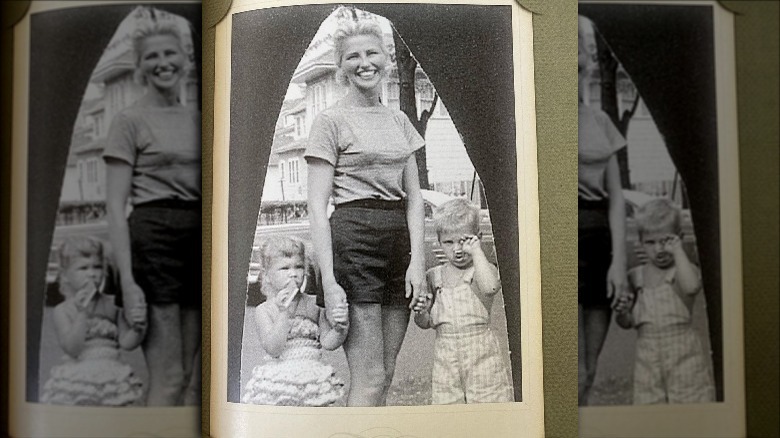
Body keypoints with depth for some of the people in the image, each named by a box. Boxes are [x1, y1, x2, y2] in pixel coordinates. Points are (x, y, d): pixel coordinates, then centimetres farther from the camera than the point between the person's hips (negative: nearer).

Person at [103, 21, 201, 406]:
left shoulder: (196, 119, 17)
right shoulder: (130, 120, 1)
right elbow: (115, 205, -6)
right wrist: (128, 280, -15)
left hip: (199, 237, 6)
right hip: (154, 237, -5)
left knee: (194, 380, 6)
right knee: (168, 380, -7)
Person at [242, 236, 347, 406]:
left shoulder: (314, 305, 3)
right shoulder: (264, 311, -2)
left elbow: (328, 342, 0)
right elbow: (273, 349, -14)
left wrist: (340, 327, -21)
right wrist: (283, 313, -22)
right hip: (279, 380, -2)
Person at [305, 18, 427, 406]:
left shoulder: (399, 120, 17)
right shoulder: (331, 120, -1)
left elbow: (414, 197, 14)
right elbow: (317, 205, -7)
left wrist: (417, 260, 0)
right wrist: (329, 281, -15)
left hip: (399, 241, 6)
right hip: (353, 241, -6)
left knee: (384, 376, 8)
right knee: (369, 380, -7)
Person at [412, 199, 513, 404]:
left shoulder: (484, 270, -2)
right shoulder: (434, 276, 8)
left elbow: (490, 288, -28)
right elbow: (425, 323, 11)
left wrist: (476, 251, -20)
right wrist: (421, 312, -12)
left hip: (481, 350, -3)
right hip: (446, 354, 3)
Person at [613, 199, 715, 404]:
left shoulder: (685, 270, -3)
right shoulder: (635, 277, 8)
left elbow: (691, 287, -29)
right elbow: (627, 323, 13)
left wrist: (678, 251, -19)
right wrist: (622, 312, -10)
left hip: (684, 355, -3)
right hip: (648, 356, 3)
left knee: (691, 403, 0)